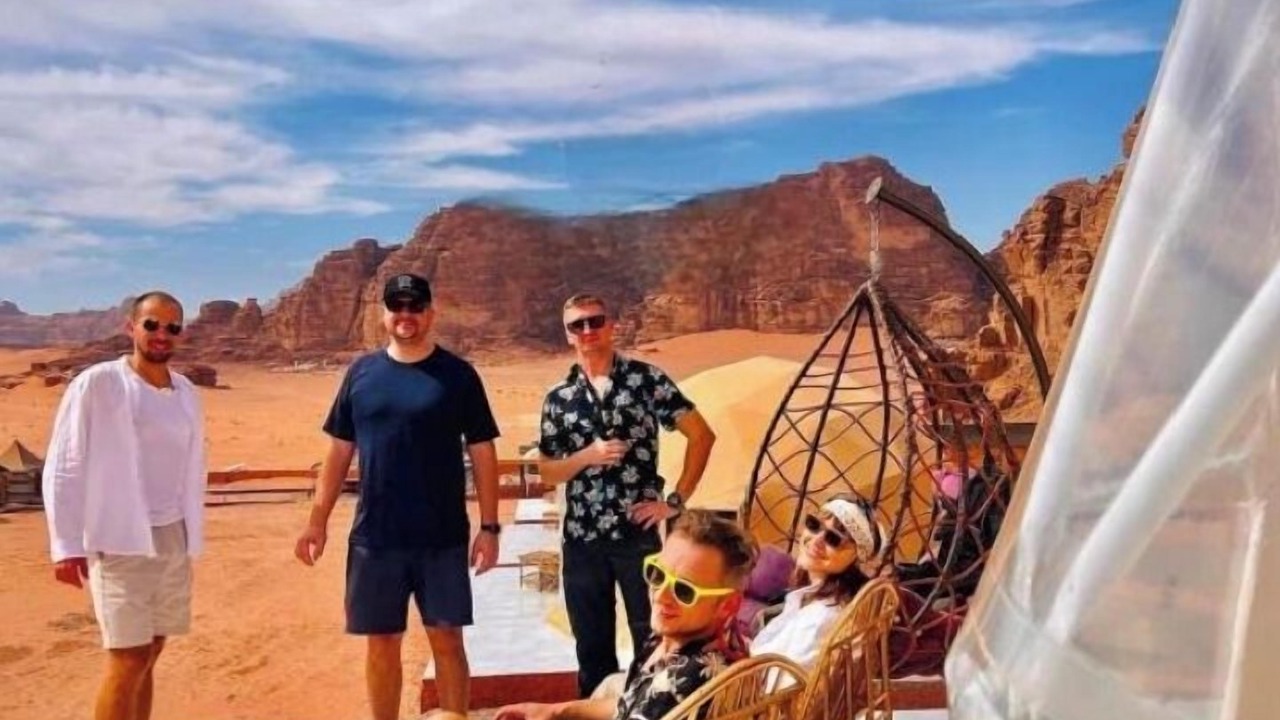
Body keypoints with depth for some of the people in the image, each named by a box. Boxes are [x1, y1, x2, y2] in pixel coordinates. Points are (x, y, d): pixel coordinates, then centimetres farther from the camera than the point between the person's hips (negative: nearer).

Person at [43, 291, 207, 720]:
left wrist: (193, 535, 12)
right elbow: (63, 467, -8)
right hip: (120, 543, -5)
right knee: (129, 660, -5)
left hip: (173, 539, 6)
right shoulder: (97, 384, -8)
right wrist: (67, 545, -11)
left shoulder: (186, 394, 8)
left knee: (150, 654, 11)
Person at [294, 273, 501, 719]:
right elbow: (339, 451, 9)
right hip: (374, 536, 2)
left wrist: (489, 526, -5)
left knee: (447, 639, 5)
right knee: (382, 643, 11)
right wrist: (318, 520, 5)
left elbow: (482, 454, -1)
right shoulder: (361, 373, 5)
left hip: (442, 537, -2)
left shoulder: (457, 375, -2)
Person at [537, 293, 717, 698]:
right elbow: (547, 472, 9)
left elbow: (702, 435, -1)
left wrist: (676, 500, -5)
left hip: (639, 533, -3)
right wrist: (587, 456, -10)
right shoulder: (558, 399, 6)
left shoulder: (646, 378, -2)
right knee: (592, 646, 13)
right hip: (582, 539, 3)